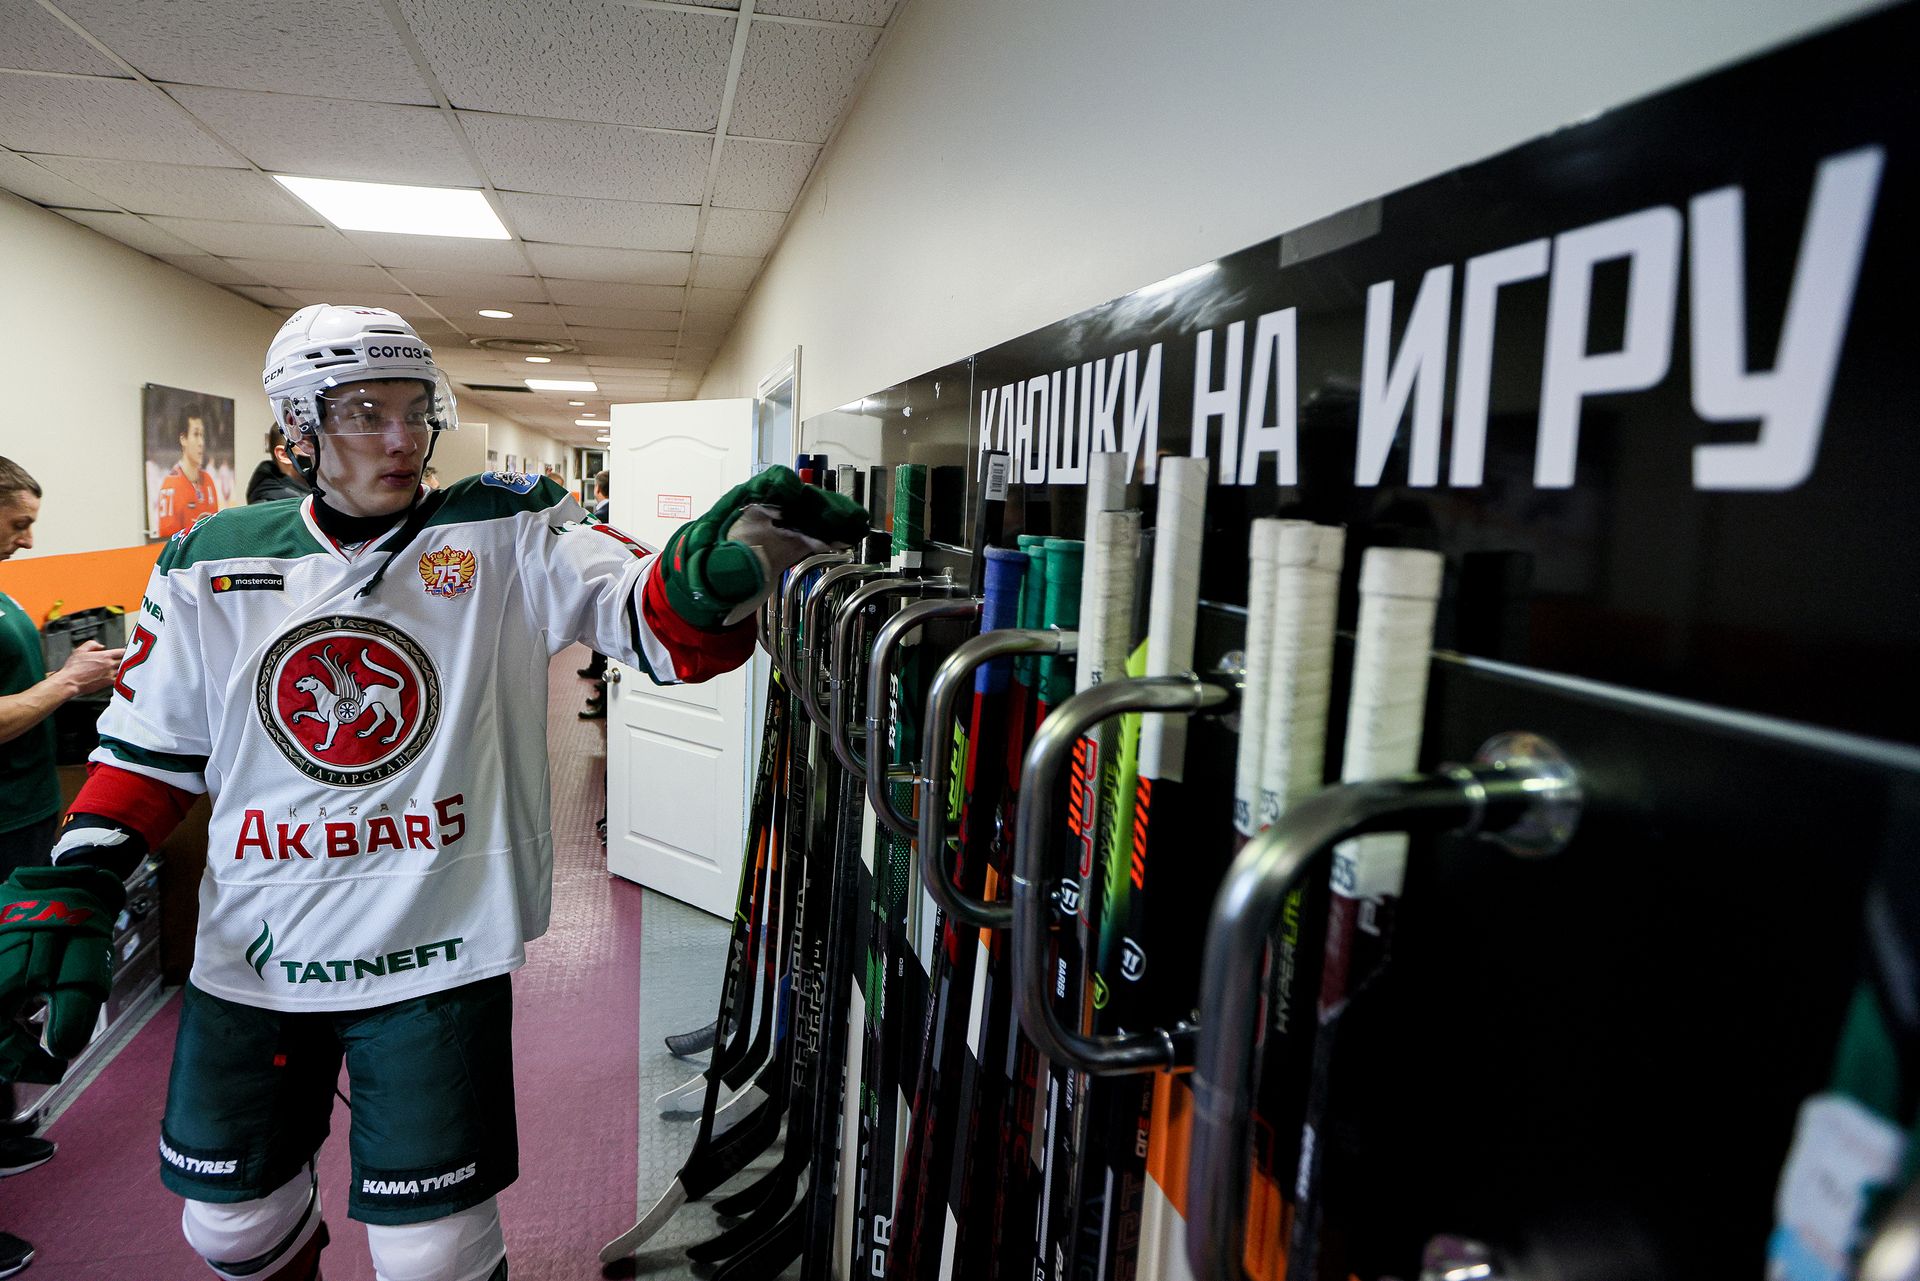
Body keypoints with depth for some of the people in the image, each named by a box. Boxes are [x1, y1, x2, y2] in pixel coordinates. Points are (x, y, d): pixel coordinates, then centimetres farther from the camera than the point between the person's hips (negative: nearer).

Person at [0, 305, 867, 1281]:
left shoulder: (505, 536, -7)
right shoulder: (213, 564, 2)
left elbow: (655, 620, -19)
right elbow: (147, 751, 10)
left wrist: (715, 568, -40)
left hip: (434, 954, -3)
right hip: (249, 953, 4)